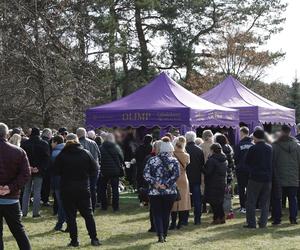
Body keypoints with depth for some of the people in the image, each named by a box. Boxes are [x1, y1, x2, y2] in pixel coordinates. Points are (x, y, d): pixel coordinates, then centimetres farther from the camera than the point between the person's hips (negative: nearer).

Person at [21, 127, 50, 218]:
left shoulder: (24, 144, 1)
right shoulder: (44, 144, -3)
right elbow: (47, 158, -8)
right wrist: (40, 168, -11)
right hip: (39, 172, -2)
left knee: (26, 191, 11)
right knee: (37, 192, 3)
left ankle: (24, 212, 11)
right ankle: (35, 212, 2)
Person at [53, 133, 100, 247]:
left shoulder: (61, 155, -6)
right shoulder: (86, 153, -2)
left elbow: (56, 172, -2)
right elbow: (95, 170, -1)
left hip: (67, 190, -1)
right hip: (84, 189, 2)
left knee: (70, 216, 6)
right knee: (88, 214, 10)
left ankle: (74, 240, 6)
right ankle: (94, 238, 9)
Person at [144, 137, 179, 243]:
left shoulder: (152, 160, 3)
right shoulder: (174, 161, -1)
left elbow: (146, 174, -7)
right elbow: (175, 175, -14)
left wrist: (155, 183, -9)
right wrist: (166, 185, -12)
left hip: (154, 192, 0)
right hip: (170, 192, 0)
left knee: (157, 214, 6)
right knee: (166, 214, 12)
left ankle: (160, 235, -9)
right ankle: (164, 235, 17)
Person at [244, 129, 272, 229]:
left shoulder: (253, 149, -11)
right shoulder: (270, 148, 4)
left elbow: (247, 162, -1)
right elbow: (271, 162, 14)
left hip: (255, 178, -4)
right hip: (268, 178, 4)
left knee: (251, 202, 4)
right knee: (265, 203, 10)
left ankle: (251, 223, 2)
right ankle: (263, 223, 8)